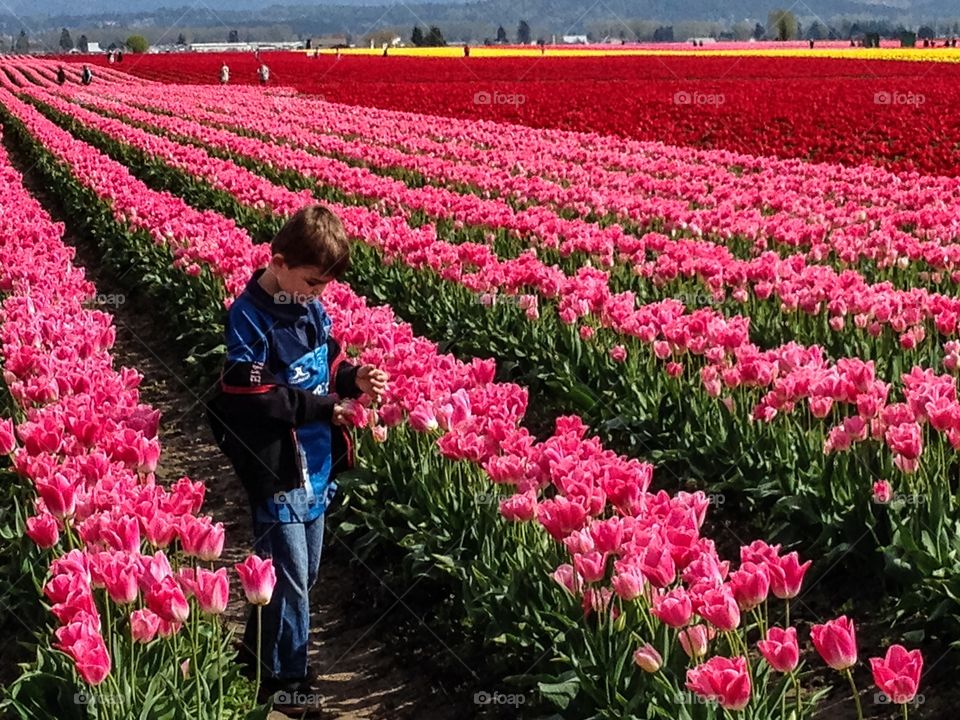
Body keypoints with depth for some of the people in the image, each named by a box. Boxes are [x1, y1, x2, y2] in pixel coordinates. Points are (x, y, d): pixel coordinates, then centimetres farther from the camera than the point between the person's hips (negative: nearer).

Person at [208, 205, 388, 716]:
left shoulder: (311, 307, 2)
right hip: (277, 472, -8)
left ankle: (259, 653, 37)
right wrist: (321, 406, -18)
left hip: (316, 467, 8)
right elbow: (249, 400, -23)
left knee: (305, 574, 19)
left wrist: (354, 378, -7)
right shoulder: (250, 319, -20)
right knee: (289, 580, 3)